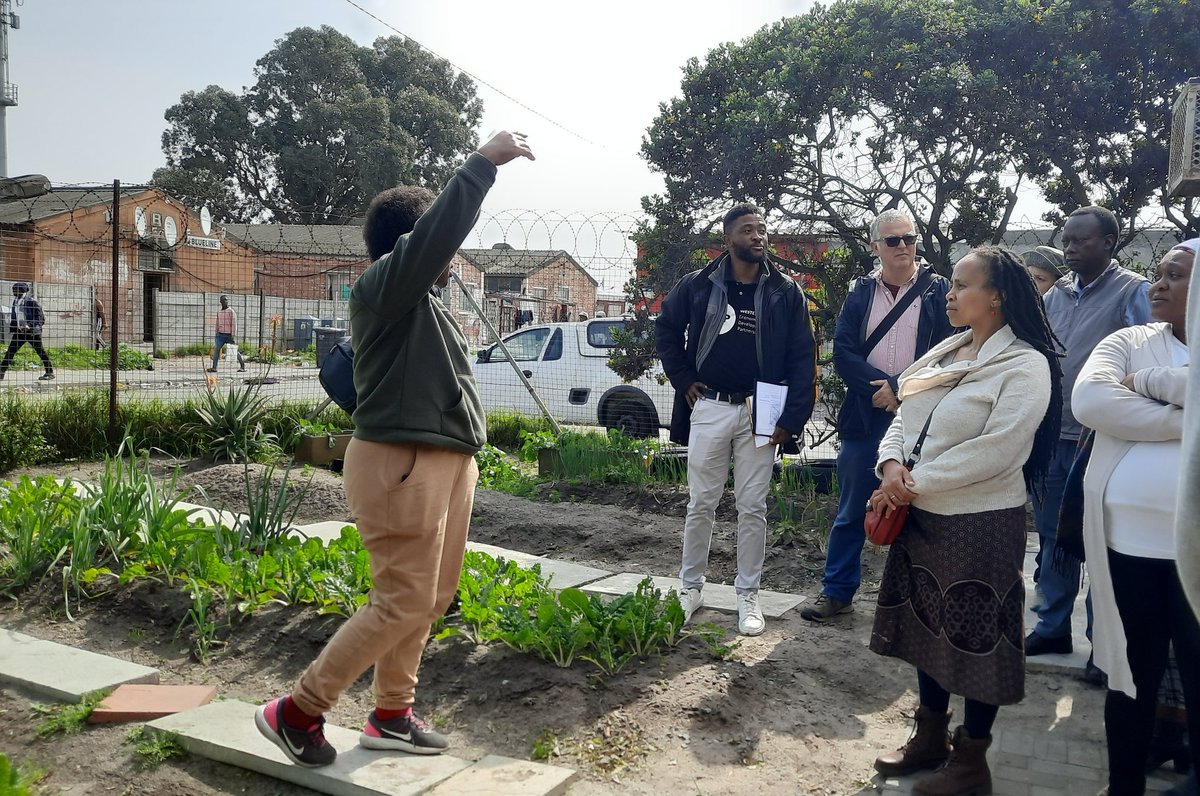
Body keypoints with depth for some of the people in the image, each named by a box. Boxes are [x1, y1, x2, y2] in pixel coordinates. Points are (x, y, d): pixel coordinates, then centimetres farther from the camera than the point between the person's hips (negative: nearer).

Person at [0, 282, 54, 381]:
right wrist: (12, 331, 18)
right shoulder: (16, 301, 11)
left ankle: (50, 373, 7)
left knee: (40, 351, 0)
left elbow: (40, 317, -15)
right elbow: (14, 317, 21)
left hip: (32, 331, -7)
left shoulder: (31, 301, -13)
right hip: (20, 331, 7)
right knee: (11, 350, 3)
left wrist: (30, 326, -25)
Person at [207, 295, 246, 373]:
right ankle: (214, 367, -10)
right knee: (216, 350, -9)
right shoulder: (219, 312, 12)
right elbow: (217, 323, 19)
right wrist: (216, 333, 16)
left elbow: (234, 324, -10)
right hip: (221, 335, 5)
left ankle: (243, 366, 16)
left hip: (229, 335, -5)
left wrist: (233, 336, -15)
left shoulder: (231, 311, -6)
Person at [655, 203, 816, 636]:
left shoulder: (785, 292, 1)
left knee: (753, 507, 5)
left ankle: (748, 595, 18)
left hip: (760, 412, 0)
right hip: (709, 408, 0)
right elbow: (666, 328, 15)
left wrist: (792, 417, -6)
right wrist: (683, 380, 6)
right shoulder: (698, 285, 1)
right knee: (701, 503, 7)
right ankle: (690, 587, 22)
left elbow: (803, 357, 1)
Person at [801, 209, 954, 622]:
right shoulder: (861, 292, 8)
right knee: (852, 510, 10)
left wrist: (901, 388, -15)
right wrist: (882, 388, -14)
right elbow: (842, 351, -1)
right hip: (864, 416, 2)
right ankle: (837, 590, 22)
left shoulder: (939, 291, 1)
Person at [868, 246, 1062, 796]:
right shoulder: (943, 355, 10)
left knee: (975, 638, 6)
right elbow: (904, 420, 9)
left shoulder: (1025, 365, -14)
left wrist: (914, 484, -20)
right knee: (929, 626, 17)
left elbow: (997, 449, -24)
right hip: (921, 518, 8)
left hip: (981, 523, -7)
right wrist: (891, 465, -12)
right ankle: (930, 738, 35)